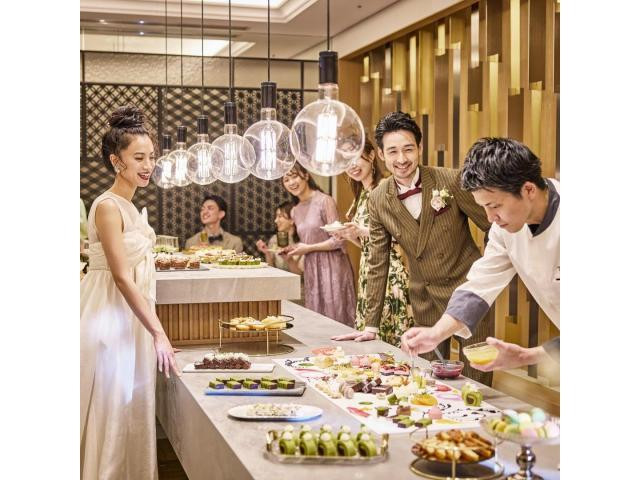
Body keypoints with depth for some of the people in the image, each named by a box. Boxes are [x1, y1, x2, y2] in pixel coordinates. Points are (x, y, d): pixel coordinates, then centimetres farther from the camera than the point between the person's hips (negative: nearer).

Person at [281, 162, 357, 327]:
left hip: (332, 266, -7)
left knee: (335, 316, -3)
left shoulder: (324, 201, -9)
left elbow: (338, 240, -12)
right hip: (311, 270, 7)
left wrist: (308, 248, -10)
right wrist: (293, 250, 4)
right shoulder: (295, 211, 13)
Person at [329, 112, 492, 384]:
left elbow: (493, 226, -3)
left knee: (477, 384, 1)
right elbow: (378, 263, 3)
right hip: (426, 301, 2)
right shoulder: (378, 200, -3)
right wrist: (371, 325, 2)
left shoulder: (451, 180, -13)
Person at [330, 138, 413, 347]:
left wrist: (363, 231, -19)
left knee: (391, 337, -6)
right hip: (367, 270, 8)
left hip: (390, 272, -8)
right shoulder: (361, 196, 15)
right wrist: (347, 235, 3)